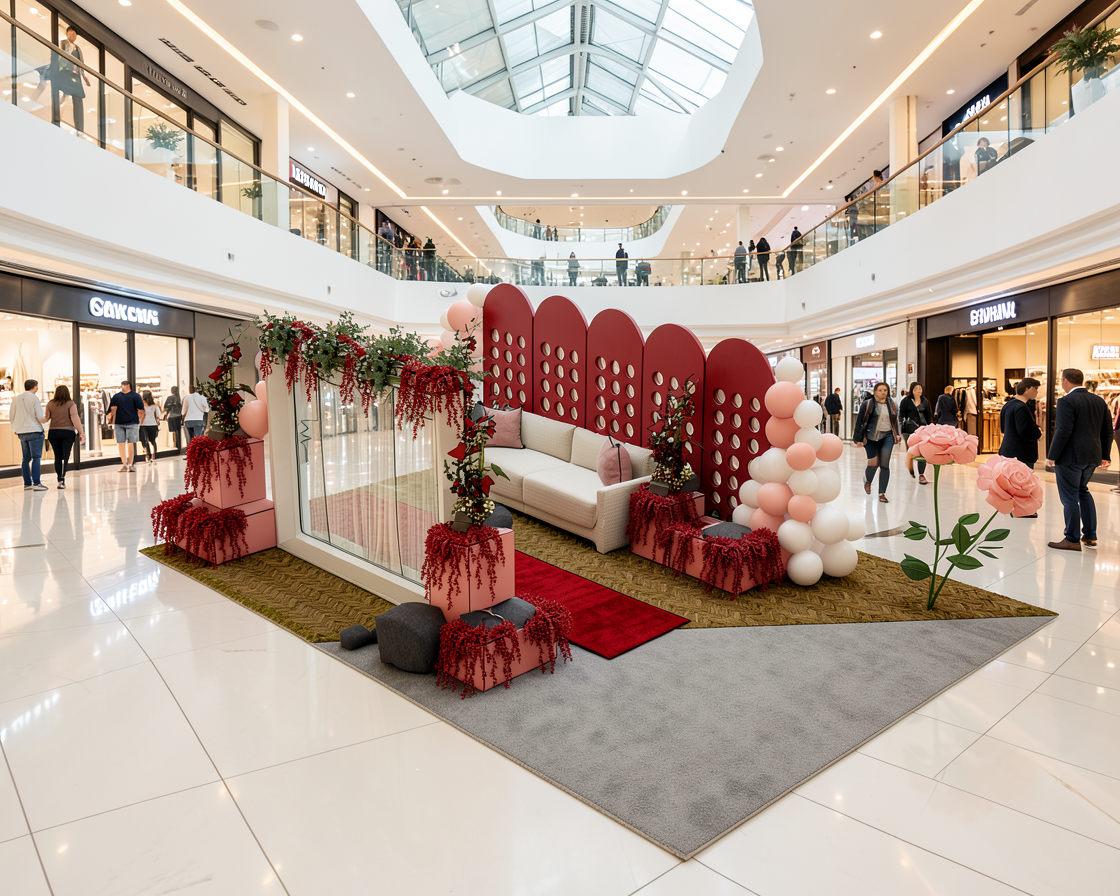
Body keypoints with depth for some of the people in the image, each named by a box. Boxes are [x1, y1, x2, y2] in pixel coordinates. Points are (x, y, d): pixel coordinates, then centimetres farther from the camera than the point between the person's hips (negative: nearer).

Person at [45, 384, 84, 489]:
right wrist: (81, 432, -10)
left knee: (58, 457, 10)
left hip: (53, 432, 3)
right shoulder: (71, 404, -3)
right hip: (68, 432, -3)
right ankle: (62, 478, -18)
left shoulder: (50, 404, 5)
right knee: (65, 456, -6)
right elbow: (75, 418, -10)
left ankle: (59, 479, 11)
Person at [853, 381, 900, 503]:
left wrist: (896, 434, 21)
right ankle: (868, 481, 33)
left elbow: (895, 420, 24)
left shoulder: (892, 405, 11)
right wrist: (858, 439, -5)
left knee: (885, 464, -7)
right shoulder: (867, 404, -2)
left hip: (887, 437, 3)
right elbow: (859, 421, -1)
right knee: (873, 463, -2)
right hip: (871, 437, -3)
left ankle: (882, 493, 0)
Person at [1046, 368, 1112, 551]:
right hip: (1092, 457, 8)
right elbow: (1108, 430, 14)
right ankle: (1089, 536, 24)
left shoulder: (1067, 401, -14)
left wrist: (1051, 456, -14)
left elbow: (1063, 431, -20)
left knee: (1070, 497, 0)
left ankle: (1072, 540, 6)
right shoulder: (1099, 401, 10)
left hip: (1070, 457, -8)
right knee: (1082, 491, 22)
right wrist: (1105, 455, 20)